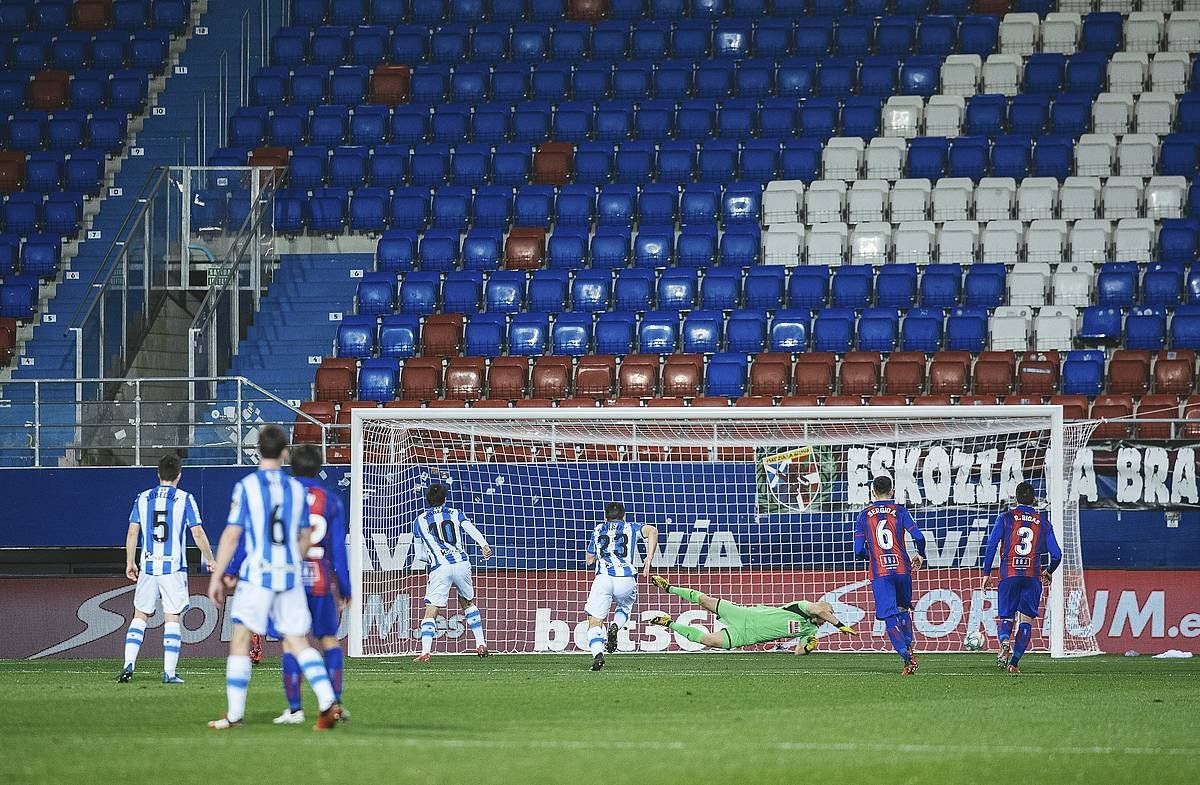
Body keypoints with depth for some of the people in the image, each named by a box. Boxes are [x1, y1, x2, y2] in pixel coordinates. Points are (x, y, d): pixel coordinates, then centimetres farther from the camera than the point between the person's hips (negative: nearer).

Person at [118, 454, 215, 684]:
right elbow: (198, 533, -4)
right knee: (172, 618, 1)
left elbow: (132, 532, 5)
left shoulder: (142, 498, 6)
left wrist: (130, 562, 14)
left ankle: (129, 665, -2)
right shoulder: (185, 499, -2)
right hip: (174, 568, -2)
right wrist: (210, 560, 8)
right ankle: (169, 672, -4)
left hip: (148, 567, 2)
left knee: (140, 616, 10)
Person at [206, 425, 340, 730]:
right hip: (291, 576, 4)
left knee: (240, 642, 3)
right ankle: (328, 703, -10)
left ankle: (235, 715, 1)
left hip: (257, 575, -4)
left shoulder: (246, 487, -5)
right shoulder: (297, 489, 8)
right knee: (298, 643, 6)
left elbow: (232, 535, -6)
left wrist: (217, 576, 0)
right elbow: (305, 538, 15)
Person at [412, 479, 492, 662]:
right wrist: (484, 545, -17)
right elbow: (471, 529, -4)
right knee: (468, 603, 24)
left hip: (439, 569, -2)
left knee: (431, 611, -2)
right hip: (462, 563, 2)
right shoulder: (455, 514, 16)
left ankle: (425, 651, -17)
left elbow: (419, 555, 18)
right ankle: (480, 644, 20)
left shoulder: (420, 521, 15)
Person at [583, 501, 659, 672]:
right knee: (624, 609, 31)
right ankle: (615, 627, -2)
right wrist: (649, 559, 0)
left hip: (603, 577, -1)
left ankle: (598, 654, -25)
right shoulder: (630, 528, 20)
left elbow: (589, 560, 30)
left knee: (595, 623, 2)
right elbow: (652, 531, 0)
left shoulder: (598, 530, 23)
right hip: (627, 579, 1)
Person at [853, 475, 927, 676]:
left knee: (889, 617, -5)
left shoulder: (864, 515, 5)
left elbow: (859, 551, 0)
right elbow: (918, 537, -7)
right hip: (902, 568, 1)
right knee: (904, 608, 25)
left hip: (879, 573, -1)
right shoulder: (900, 511, 4)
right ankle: (909, 647, 14)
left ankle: (907, 657, -19)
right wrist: (920, 556, 13)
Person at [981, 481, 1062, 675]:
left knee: (1006, 618, 6)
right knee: (1026, 620, 5)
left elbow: (991, 546, -2)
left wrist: (986, 574, 4)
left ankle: (1005, 642, -27)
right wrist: (1048, 573, 27)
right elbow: (1056, 554, 7)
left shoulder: (1005, 518, 5)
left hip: (1009, 575, -1)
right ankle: (1015, 662, -6)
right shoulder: (1043, 522, 9)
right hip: (1033, 576, 1)